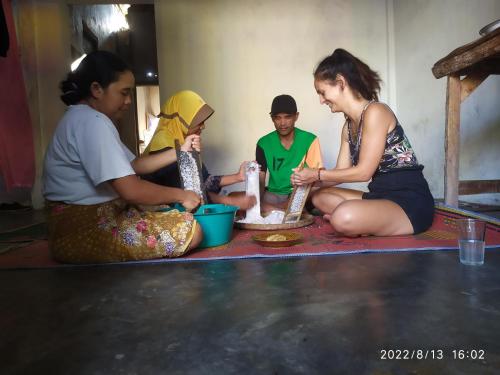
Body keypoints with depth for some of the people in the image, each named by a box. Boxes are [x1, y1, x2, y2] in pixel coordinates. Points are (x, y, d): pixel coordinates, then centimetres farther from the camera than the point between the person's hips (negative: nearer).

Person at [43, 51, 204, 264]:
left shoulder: (85, 119, 17)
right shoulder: (91, 121, -19)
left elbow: (134, 165, 16)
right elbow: (131, 190, -26)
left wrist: (179, 151, 9)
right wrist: (181, 195, -11)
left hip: (97, 216, 11)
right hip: (82, 228, -11)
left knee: (178, 218, 19)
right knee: (190, 231, -20)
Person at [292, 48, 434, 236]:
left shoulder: (375, 112, -15)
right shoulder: (348, 126, 12)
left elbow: (363, 172, -17)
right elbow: (342, 172, 12)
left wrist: (317, 174, -10)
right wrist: (307, 179, -1)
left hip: (411, 201, -9)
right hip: (381, 196, 9)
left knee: (344, 218, -35)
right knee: (320, 197, 14)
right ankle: (376, 224, -2)